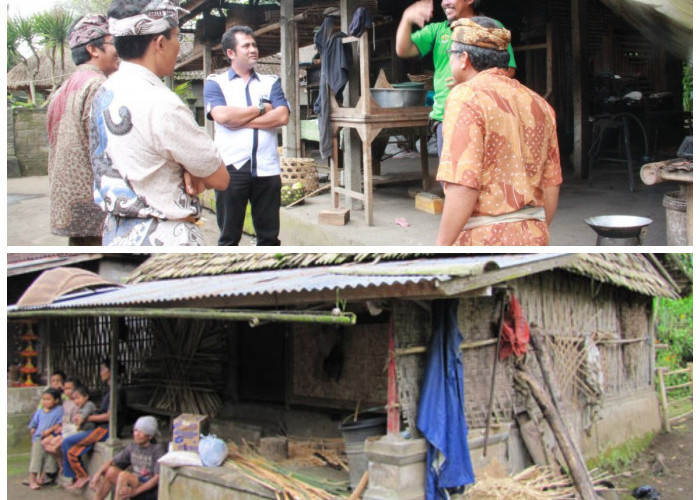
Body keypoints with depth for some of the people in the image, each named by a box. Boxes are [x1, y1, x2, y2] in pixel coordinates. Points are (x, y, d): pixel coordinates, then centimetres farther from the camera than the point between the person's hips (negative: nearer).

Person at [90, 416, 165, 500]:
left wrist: (135, 491, -29)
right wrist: (98, 474, -11)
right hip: (134, 485, 6)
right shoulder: (132, 446, 7)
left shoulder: (157, 450, -12)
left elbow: (158, 478, -21)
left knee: (124, 474, -29)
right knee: (111, 471, -14)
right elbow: (111, 462, 10)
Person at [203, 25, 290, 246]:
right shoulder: (215, 83, 7)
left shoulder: (271, 82, 13)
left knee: (269, 235, 8)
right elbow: (222, 115, -12)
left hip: (267, 168, 2)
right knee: (229, 235, 5)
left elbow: (282, 116, -4)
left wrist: (239, 120, -8)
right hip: (231, 168, -2)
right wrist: (261, 109, -2)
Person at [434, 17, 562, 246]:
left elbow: (463, 187, -20)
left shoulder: (466, 97, -10)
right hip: (534, 237, 8)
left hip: (483, 237, -7)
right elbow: (551, 187, 14)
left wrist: (442, 247, -15)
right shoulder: (539, 103, 12)